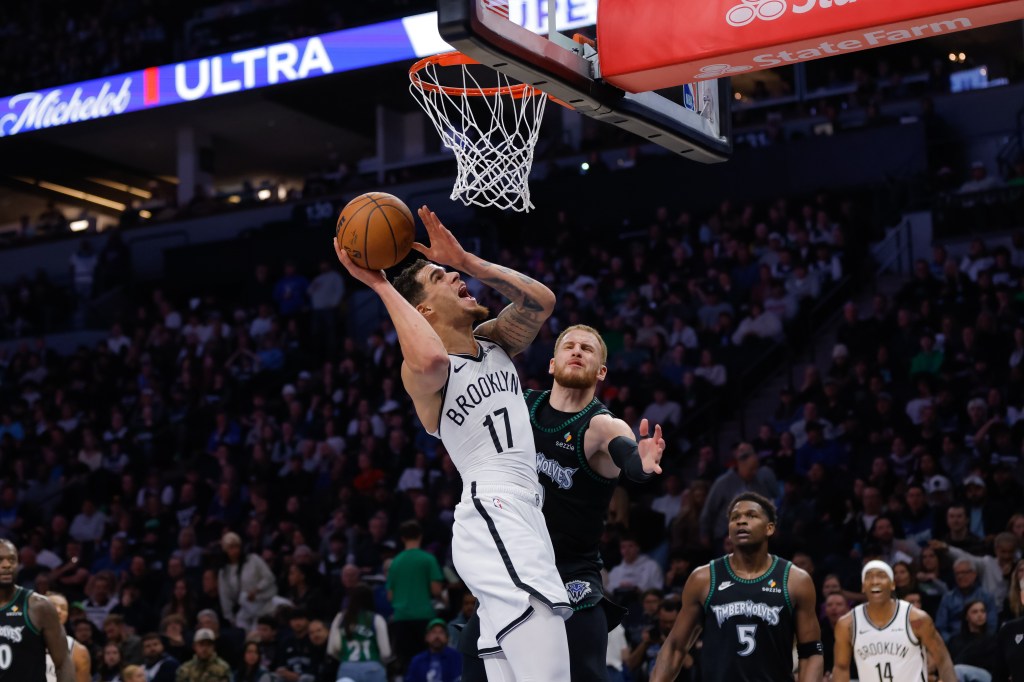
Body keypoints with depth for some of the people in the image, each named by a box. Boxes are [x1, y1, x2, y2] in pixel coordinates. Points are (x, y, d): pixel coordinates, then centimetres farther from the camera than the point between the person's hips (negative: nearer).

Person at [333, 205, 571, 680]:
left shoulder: (494, 341, 18)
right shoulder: (424, 373, -6)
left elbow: (540, 301, 3)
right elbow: (431, 360, -31)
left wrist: (467, 261, 0)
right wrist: (380, 285, -21)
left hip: (519, 515, 9)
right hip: (495, 514, -9)